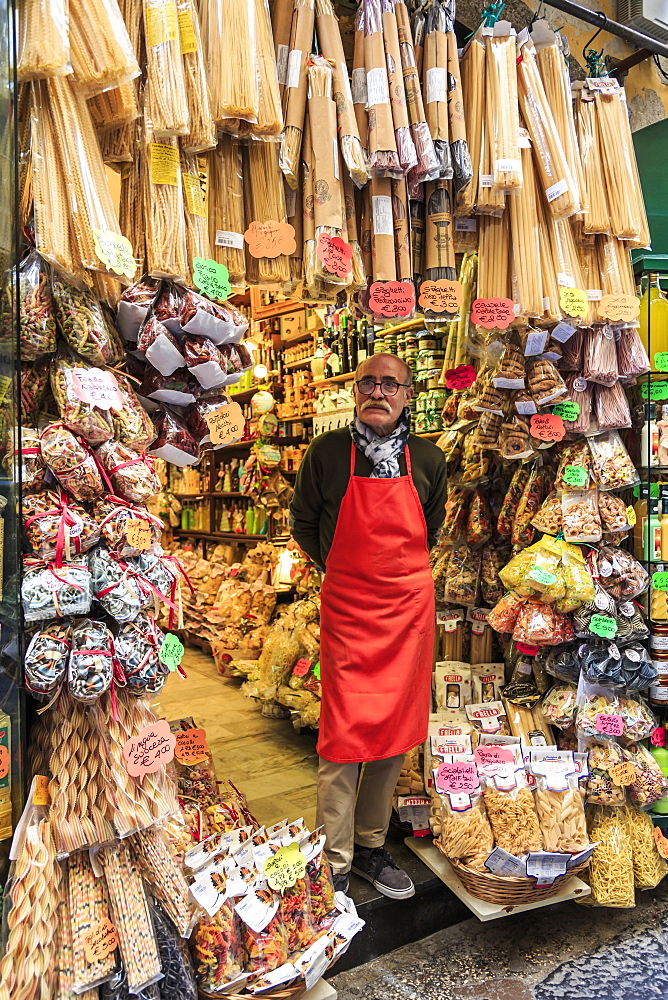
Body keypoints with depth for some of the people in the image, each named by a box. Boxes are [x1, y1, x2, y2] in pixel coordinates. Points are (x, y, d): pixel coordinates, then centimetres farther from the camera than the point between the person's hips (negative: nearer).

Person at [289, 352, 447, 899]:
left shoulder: (429, 459, 1)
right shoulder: (326, 452, -6)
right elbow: (303, 521, 9)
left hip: (409, 605, 3)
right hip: (346, 605, -3)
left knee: (393, 730, 12)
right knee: (344, 734, -1)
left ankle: (371, 846, 31)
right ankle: (335, 862, 17)